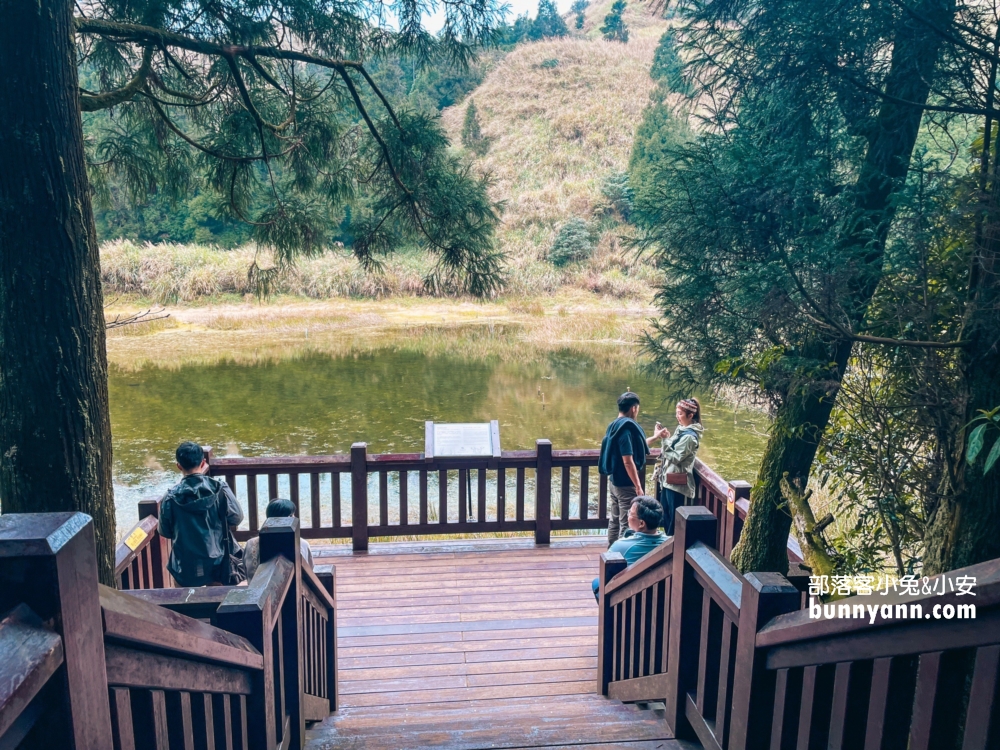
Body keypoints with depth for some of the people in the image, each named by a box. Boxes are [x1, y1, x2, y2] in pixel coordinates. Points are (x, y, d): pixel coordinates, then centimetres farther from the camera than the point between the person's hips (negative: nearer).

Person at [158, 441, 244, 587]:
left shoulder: (170, 497, -12)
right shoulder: (219, 488, -13)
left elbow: (165, 532, -1)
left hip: (186, 565, -1)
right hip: (216, 561, 1)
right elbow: (236, 518, -6)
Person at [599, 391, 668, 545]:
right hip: (626, 484, -10)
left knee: (615, 520, 18)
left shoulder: (615, 425, 9)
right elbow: (628, 461, -24)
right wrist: (638, 486, -19)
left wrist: (654, 437, 31)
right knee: (627, 524, 0)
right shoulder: (626, 428, -21)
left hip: (614, 481, 10)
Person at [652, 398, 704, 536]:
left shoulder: (689, 436, -20)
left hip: (677, 482, -10)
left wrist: (666, 439, -22)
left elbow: (676, 457, -23)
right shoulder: (681, 429, 9)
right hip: (668, 478, 10)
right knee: (665, 514, 19)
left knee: (675, 517, 2)